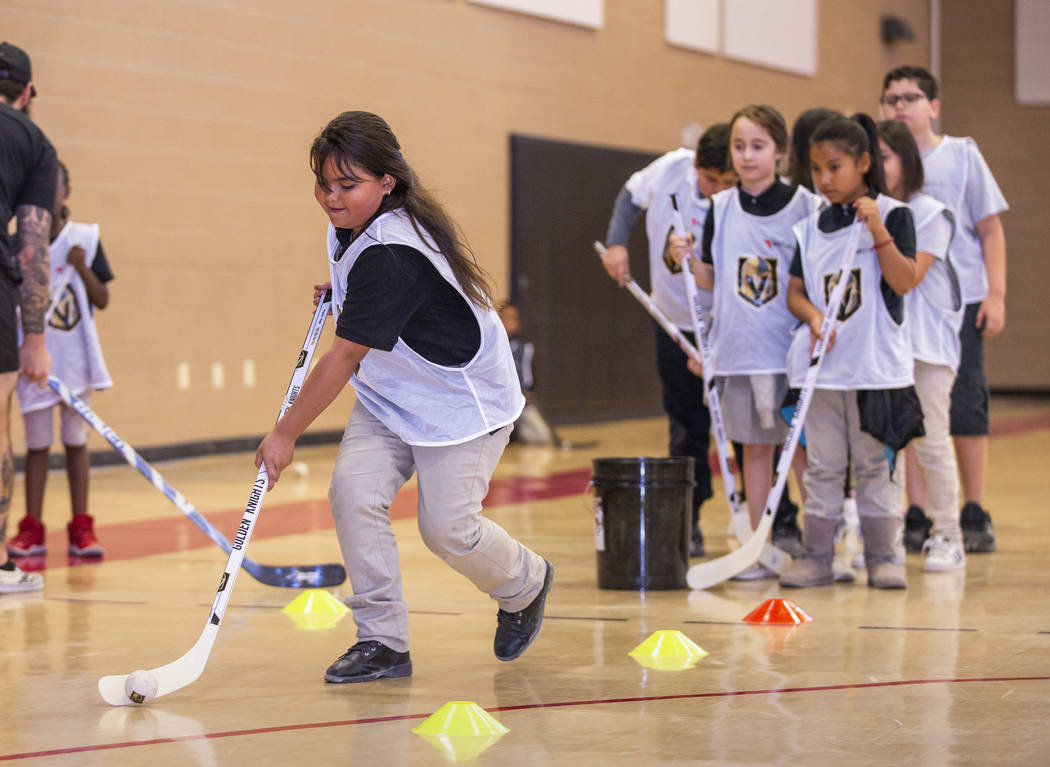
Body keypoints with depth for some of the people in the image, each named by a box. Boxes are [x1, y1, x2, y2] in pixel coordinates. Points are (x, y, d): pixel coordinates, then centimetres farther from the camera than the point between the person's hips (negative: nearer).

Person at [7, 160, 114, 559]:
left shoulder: (85, 239, 0)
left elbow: (102, 300, 0)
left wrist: (83, 268, -15)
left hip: (75, 356, 0)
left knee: (76, 441, 5)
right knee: (37, 443, 5)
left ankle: (81, 527, 10)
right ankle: (32, 529, 9)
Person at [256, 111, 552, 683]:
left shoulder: (390, 258, -33)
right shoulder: (352, 222, -5)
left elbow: (343, 357, -31)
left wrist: (286, 433, -25)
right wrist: (341, 287, 5)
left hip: (463, 397, -8)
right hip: (390, 394, 8)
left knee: (446, 527, -8)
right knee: (354, 491, -13)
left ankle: (526, 583, 27)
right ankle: (383, 641, -5)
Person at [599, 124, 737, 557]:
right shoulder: (671, 169, -14)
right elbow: (632, 195, 9)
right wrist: (616, 242, -4)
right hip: (675, 320, 3)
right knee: (686, 424, 7)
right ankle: (686, 524, 14)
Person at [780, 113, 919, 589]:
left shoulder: (892, 215, -2)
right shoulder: (810, 228, 9)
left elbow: (904, 282, -11)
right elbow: (795, 292, 10)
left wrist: (877, 230, -21)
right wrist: (813, 316, -11)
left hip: (876, 366, -3)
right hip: (821, 368, 3)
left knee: (873, 466, 3)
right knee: (821, 467, 6)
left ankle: (881, 556, 11)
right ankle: (817, 556, 11)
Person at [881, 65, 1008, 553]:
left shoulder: (961, 155, 3)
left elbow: (990, 228, 4)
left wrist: (996, 294, -4)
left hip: (960, 299, -1)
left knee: (966, 406, 0)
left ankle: (974, 515, 8)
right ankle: (918, 516, 12)